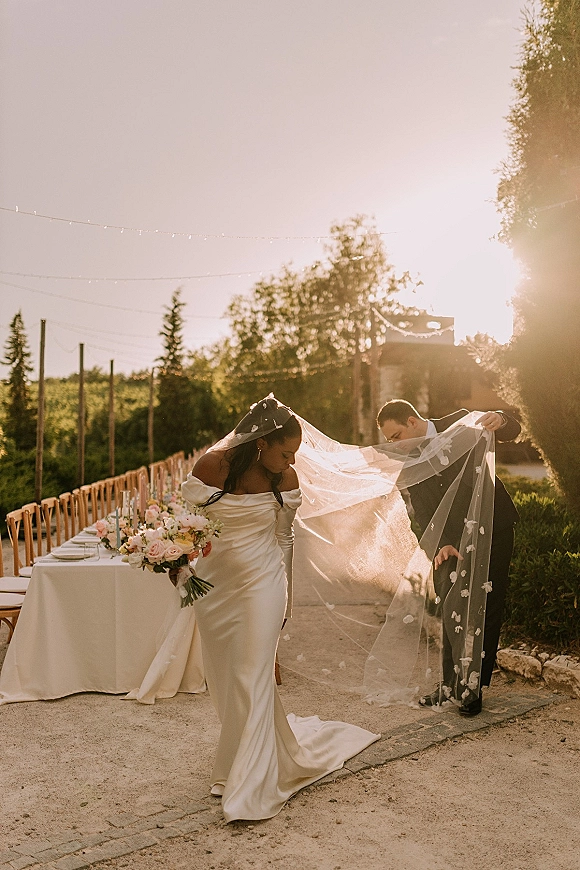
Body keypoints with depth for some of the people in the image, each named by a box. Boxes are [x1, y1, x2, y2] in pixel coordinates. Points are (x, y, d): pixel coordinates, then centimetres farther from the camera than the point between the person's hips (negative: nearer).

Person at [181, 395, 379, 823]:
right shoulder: (212, 466, -13)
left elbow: (284, 539, 3)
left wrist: (284, 602, 10)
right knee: (223, 680, 12)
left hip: (262, 584, -2)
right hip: (214, 583, 2)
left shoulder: (284, 480, -9)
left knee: (252, 678, -3)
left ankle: (250, 791, 11)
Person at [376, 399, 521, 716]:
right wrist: (441, 544, -22)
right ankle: (452, 683, 13)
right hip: (453, 539, 3)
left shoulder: (459, 424, -5)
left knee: (486, 610, 1)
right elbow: (422, 511, -5)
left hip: (493, 528, -3)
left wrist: (499, 419, -31)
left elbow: (513, 431, -6)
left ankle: (474, 686, 11)